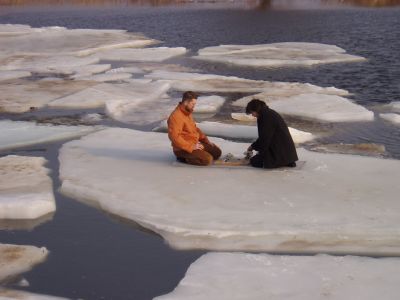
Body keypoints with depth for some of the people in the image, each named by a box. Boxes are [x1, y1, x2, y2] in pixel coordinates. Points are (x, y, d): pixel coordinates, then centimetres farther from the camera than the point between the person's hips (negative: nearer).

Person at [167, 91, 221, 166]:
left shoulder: (188, 113, 9)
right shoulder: (176, 116, -22)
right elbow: (174, 137, -29)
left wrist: (205, 140, 10)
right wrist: (191, 147, -26)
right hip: (183, 148, -10)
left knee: (217, 152, 9)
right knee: (207, 159, -23)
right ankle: (183, 158, -7)